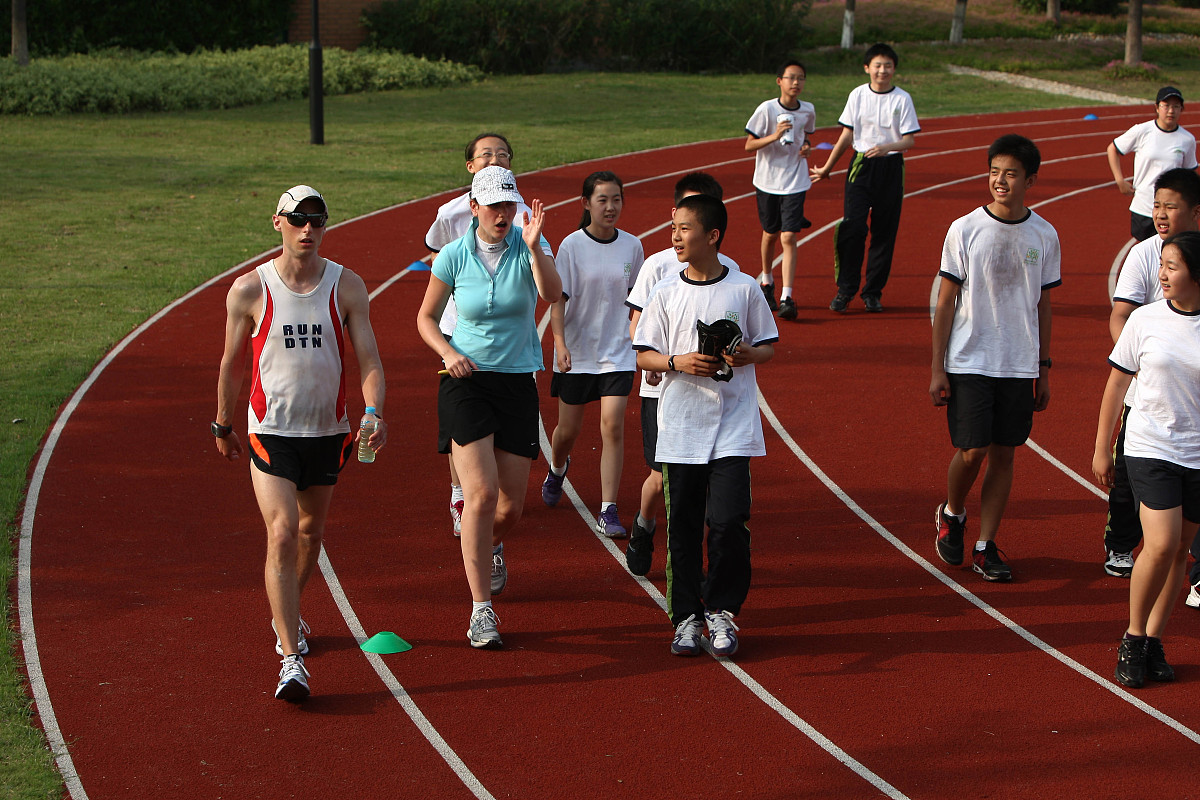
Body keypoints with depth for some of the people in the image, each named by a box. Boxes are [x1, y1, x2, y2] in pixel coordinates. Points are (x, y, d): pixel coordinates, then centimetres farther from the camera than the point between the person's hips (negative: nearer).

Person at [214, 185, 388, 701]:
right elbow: (232, 363, 6)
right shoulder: (249, 290, -6)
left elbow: (368, 358, -6)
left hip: (328, 431, 3)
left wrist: (375, 413, -23)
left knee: (311, 532, 18)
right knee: (282, 534, -16)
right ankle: (291, 659, -18)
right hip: (270, 431, -3)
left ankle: (287, 615, 45)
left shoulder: (347, 287, -3)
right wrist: (223, 425, 14)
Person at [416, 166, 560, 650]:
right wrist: (448, 353, -10)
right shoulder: (454, 256, -4)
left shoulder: (528, 244, -4)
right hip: (467, 380, -2)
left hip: (518, 382, 2)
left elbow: (551, 293, -22)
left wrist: (534, 247, -36)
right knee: (481, 492, -17)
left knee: (512, 504, 6)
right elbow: (426, 317, 7)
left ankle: (491, 547, 45)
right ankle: (481, 610, -12)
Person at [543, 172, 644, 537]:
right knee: (569, 429, 12)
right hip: (576, 351, -1)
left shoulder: (632, 246, 0)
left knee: (613, 426, -12)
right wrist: (560, 342, -21)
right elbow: (557, 300, -9)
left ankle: (608, 512, -8)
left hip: (617, 351, 1)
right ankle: (557, 468, 48)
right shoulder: (572, 246, -9)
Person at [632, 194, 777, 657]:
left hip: (733, 426, -1)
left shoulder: (745, 289, 1)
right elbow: (642, 355, 6)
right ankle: (686, 617, 15)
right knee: (683, 526, 4)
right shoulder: (666, 293, 3)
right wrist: (678, 362, -12)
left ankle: (721, 610, 7)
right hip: (680, 426, 2)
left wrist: (749, 354, -12)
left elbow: (769, 346, 9)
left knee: (728, 521, -11)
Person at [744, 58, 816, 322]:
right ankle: (766, 282, 40)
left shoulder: (808, 111, -1)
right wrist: (774, 136, -24)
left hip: (795, 183, 1)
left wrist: (806, 147, -3)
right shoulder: (767, 109, -11)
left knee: (788, 237, -11)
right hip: (768, 180, -1)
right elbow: (749, 145, -9)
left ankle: (787, 298, -14)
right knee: (771, 234, 14)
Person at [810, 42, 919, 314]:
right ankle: (845, 290, -2)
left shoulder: (902, 99, -2)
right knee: (853, 227, -11)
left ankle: (873, 292, 14)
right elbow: (847, 135, 11)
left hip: (891, 168, 0)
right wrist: (826, 168, 15)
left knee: (884, 232, 3)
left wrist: (887, 147, -24)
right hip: (861, 166, 0)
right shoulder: (857, 95, 3)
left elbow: (909, 140, -4)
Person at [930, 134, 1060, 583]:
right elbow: (946, 302, -1)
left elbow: (1043, 306, 10)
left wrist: (1043, 370, 10)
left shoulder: (1044, 236, 3)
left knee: (1004, 454, 4)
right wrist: (937, 370, -4)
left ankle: (985, 547, 13)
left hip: (1021, 365, 3)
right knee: (973, 450, -7)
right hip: (968, 361, -2)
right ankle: (951, 514, 23)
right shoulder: (964, 230, -5)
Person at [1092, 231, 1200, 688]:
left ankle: (1153, 641, 19)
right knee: (1161, 545, -14)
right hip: (1149, 448, -2)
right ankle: (1133, 640, 3)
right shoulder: (1145, 320, -2)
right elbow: (1117, 384, 7)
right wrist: (1101, 448, 9)